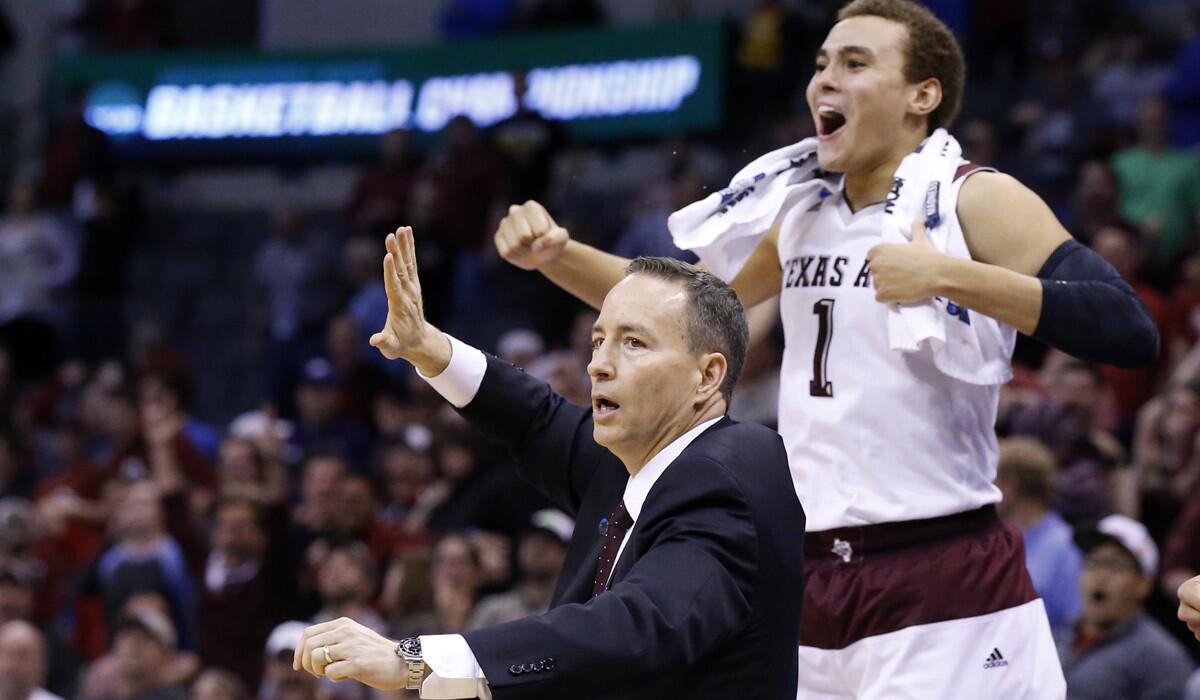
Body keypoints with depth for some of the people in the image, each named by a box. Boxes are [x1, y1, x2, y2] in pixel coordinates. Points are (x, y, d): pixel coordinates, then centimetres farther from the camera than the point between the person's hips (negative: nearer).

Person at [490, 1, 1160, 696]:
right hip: (817, 588, 7)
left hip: (946, 590, -6)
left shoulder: (977, 202, -7)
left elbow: (1131, 332, -19)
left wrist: (949, 277, -26)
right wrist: (556, 255, 11)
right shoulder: (801, 215, 14)